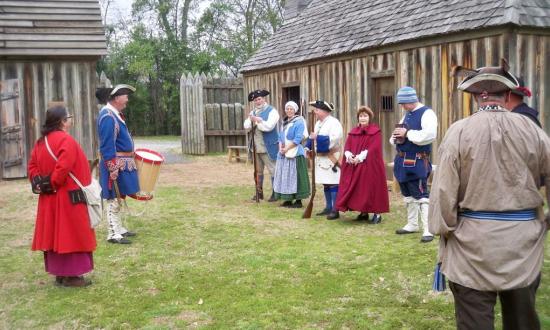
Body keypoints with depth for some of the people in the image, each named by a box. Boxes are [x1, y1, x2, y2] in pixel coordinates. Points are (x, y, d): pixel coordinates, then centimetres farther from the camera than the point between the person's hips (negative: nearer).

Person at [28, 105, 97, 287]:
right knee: (71, 234, 0)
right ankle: (71, 275, 5)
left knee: (55, 234, 13)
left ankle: (59, 273, 21)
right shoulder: (66, 140, -17)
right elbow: (63, 168, -26)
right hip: (68, 198, -8)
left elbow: (32, 166, 11)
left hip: (48, 199, 9)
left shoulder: (41, 142, 10)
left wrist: (40, 183, 3)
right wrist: (53, 184, -12)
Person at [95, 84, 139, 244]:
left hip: (123, 163, 10)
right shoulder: (108, 117, -19)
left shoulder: (116, 114, 12)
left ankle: (119, 229, 27)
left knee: (118, 198, 17)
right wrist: (113, 168, -24)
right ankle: (113, 234, 3)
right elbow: (107, 146, -23)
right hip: (116, 164, -10)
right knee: (113, 200, -3)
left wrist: (131, 154, 21)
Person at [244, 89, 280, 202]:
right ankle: (259, 192, 24)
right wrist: (251, 120, -14)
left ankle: (275, 193, 6)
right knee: (258, 171, 14)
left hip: (268, 147, -7)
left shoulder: (271, 111, -6)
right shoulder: (253, 112, 15)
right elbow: (246, 126, 5)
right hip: (255, 147, 7)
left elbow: (269, 126, -19)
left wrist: (256, 121, -14)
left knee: (273, 170, -2)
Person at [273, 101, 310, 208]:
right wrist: (281, 147, -2)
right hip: (283, 154, 8)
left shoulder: (299, 122, -9)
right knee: (284, 177, 9)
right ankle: (288, 199, 16)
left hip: (295, 153, -8)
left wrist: (287, 148, -15)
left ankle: (298, 200, 1)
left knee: (295, 176, -5)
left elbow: (298, 139, -16)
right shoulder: (284, 122, 15)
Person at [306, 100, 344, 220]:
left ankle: (335, 210, -6)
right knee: (326, 184, 13)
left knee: (333, 184, -8)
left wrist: (317, 137, -22)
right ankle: (328, 208, 21)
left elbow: (334, 139, -25)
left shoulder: (334, 122, -13)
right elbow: (314, 138, 20)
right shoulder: (318, 123, 15)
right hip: (321, 158, 9)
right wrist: (308, 147, 2)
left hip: (332, 158, -9)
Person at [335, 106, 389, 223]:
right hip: (353, 165, 5)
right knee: (358, 189, 5)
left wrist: (360, 157, -20)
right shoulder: (353, 132, 15)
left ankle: (377, 213, 0)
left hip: (370, 166, -5)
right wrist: (349, 155, -14)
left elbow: (373, 148, -13)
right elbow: (347, 146, 8)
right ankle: (363, 212, 14)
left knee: (371, 188, -6)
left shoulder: (375, 131, -2)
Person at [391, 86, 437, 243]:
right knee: (408, 195, 17)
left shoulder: (427, 113, -11)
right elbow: (398, 136, 23)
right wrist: (396, 138, -2)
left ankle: (428, 230, -8)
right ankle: (411, 225, 29)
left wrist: (407, 133, -23)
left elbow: (430, 135, -26)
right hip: (403, 160, 9)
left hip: (418, 162, -9)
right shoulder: (407, 115, 17)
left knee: (421, 195, -10)